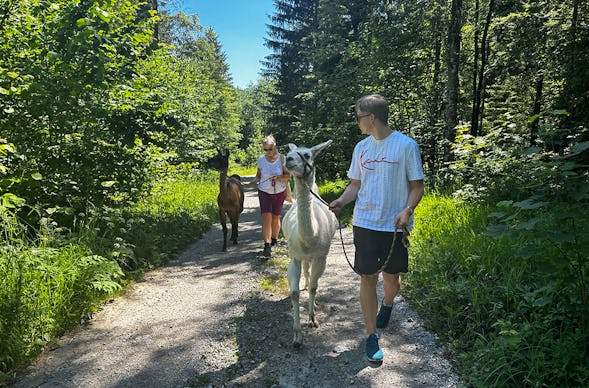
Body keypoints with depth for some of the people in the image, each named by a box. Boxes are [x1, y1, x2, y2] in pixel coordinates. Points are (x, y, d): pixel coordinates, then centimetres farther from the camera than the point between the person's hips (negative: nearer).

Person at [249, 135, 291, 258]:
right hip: (264, 192, 0)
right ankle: (267, 245, -16)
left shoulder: (281, 158, -8)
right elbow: (258, 174, 9)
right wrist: (255, 180, -13)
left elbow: (288, 175, -5)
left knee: (276, 218, 11)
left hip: (279, 193, 0)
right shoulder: (261, 159, -3)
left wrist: (279, 177, -23)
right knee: (266, 217, -12)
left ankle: (274, 239, 34)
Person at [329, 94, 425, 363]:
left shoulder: (406, 145, -7)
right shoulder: (361, 147, 7)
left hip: (394, 226, -3)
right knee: (368, 278, 2)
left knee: (391, 277, 12)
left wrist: (407, 210, -21)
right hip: (365, 223, 3)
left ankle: (387, 305, 46)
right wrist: (341, 201, -4)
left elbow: (417, 186, -4)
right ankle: (371, 336, 13)